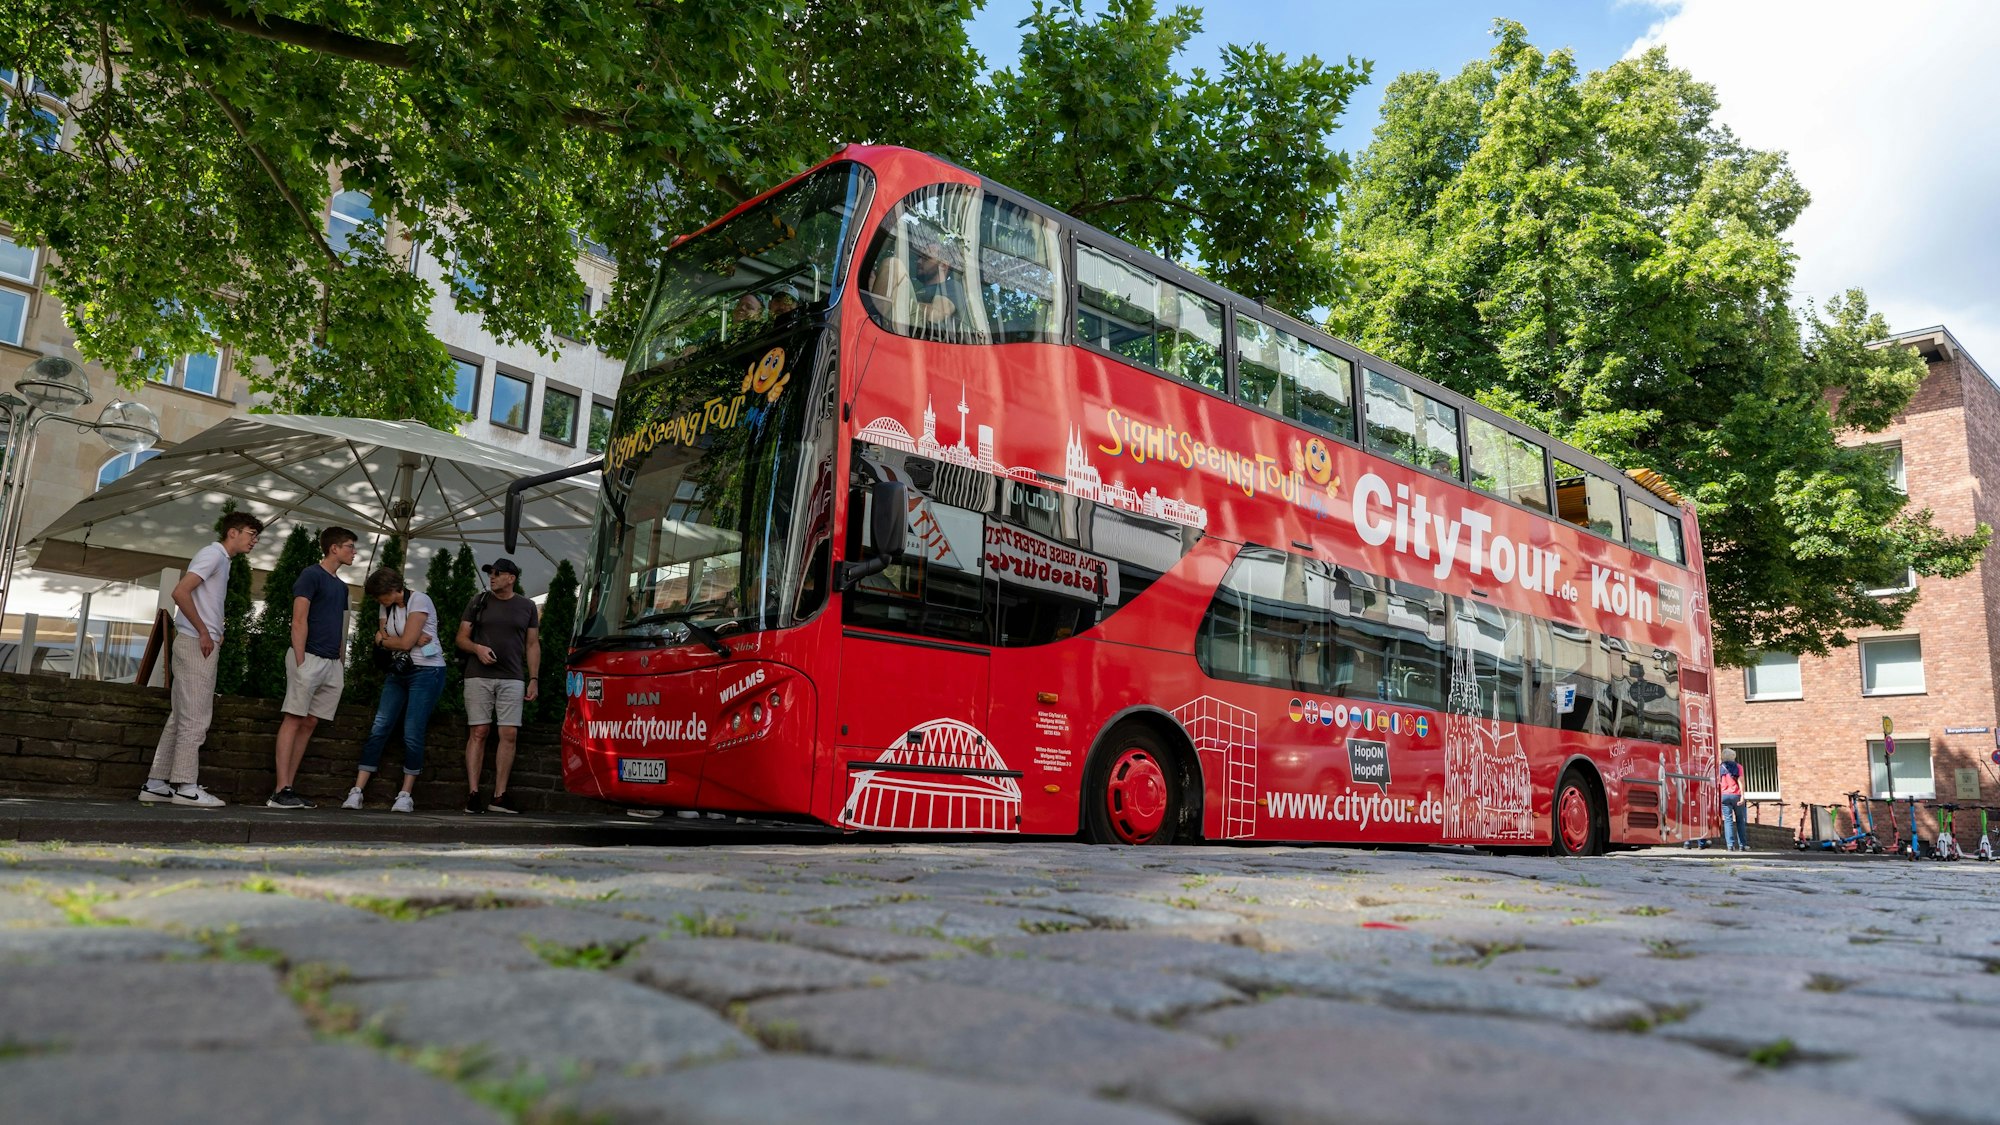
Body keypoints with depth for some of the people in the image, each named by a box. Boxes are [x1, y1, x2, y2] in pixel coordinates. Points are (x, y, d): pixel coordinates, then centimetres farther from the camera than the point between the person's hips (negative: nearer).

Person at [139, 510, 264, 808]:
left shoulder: (221, 560, 21)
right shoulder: (213, 554, -8)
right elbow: (180, 592, -20)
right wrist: (204, 632, -17)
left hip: (202, 645, 10)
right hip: (196, 645, -10)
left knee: (181, 718, 10)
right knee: (195, 719, -8)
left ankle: (156, 784, 13)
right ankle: (185, 787, -6)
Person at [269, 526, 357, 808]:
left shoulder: (341, 585, 20)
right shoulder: (311, 575, -3)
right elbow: (299, 621, -10)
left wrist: (341, 663, 15)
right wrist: (300, 661, -17)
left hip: (332, 664, 8)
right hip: (310, 658, -8)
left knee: (309, 723, 6)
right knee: (294, 719, -8)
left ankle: (289, 788, 8)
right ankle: (280, 792, -10)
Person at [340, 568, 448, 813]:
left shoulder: (419, 600, -10)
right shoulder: (386, 607, 12)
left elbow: (405, 642, -14)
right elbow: (385, 641, 4)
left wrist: (383, 638, 4)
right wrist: (412, 640, -12)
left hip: (426, 672, -6)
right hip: (398, 673, 6)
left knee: (412, 734, -9)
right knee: (378, 729, -5)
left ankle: (406, 795, 0)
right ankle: (356, 792, -6)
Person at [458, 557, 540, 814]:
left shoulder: (527, 607, 11)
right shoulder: (479, 603, 10)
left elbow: (533, 645, 11)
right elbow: (461, 638, 11)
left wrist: (533, 679, 3)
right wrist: (477, 648, -11)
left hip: (512, 679, 0)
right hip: (478, 677, 0)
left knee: (509, 734, -5)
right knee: (478, 733, -4)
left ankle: (499, 796, -1)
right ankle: (473, 794, -3)